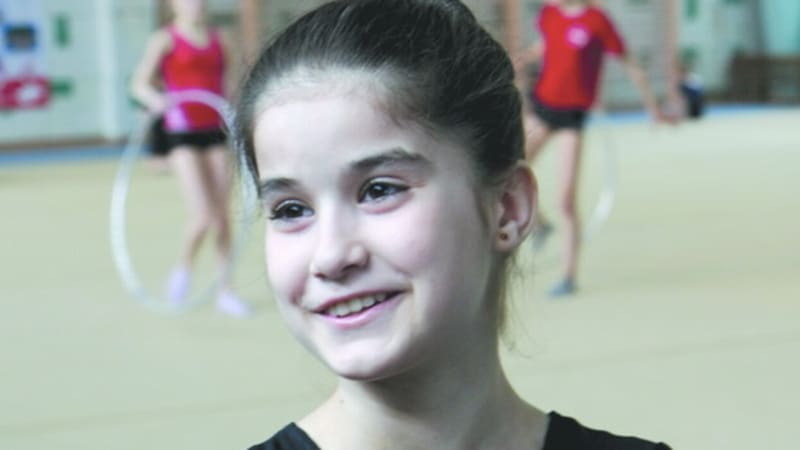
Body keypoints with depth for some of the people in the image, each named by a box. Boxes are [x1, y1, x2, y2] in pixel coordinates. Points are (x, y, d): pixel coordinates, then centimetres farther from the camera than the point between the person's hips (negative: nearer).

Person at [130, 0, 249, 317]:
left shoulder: (217, 39, 12)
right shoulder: (166, 39, -3)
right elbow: (139, 83, -13)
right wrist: (155, 99, -35)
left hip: (216, 134, 5)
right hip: (182, 136, -5)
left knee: (223, 217, 4)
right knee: (205, 217, -13)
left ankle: (225, 291, 14)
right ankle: (184, 267, 16)